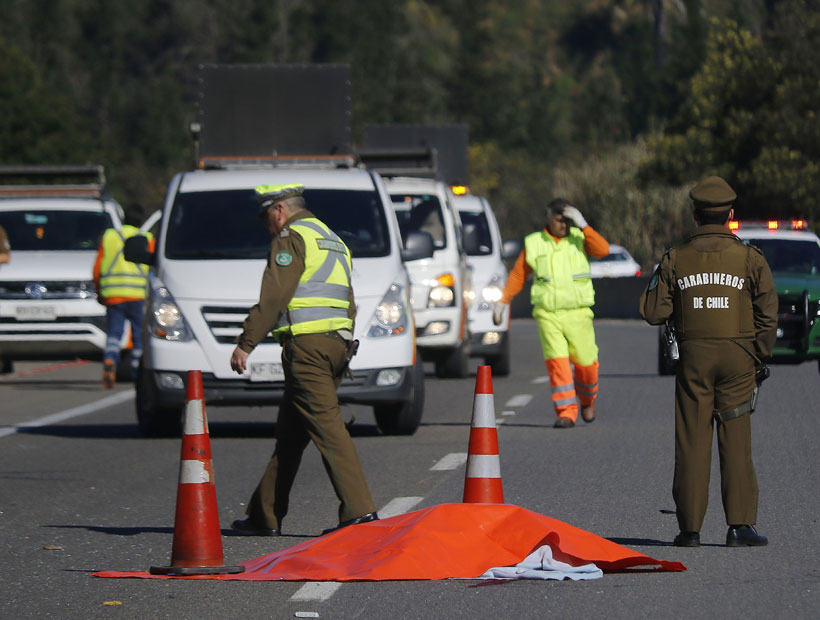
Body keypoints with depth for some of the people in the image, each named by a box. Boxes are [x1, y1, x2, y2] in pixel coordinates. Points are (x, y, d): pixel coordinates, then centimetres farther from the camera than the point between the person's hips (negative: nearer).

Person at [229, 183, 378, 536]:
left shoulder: (291, 238, -6)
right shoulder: (331, 240, 24)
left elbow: (272, 297, -14)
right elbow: (348, 304, 23)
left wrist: (245, 344, -13)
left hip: (306, 344, -9)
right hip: (337, 342, 9)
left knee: (326, 425, -13)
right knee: (289, 433, 14)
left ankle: (359, 510, -21)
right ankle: (265, 515, 18)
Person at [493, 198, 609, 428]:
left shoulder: (579, 239, 4)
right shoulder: (534, 244, 6)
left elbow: (602, 250, -14)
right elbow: (518, 275, 11)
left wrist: (582, 224, -18)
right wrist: (502, 301, 6)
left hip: (578, 313, 0)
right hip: (547, 314, 0)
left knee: (586, 362, 1)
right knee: (557, 362, -12)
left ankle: (587, 399, 31)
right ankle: (566, 413, -11)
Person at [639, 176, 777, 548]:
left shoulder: (676, 260, -2)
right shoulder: (750, 258, -4)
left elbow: (653, 313, -2)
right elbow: (768, 314, -5)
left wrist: (658, 279, 16)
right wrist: (759, 356, 7)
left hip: (693, 358, 1)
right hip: (738, 358, -1)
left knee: (692, 444, 5)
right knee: (736, 443, 2)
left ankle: (690, 528, 4)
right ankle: (740, 526, -3)